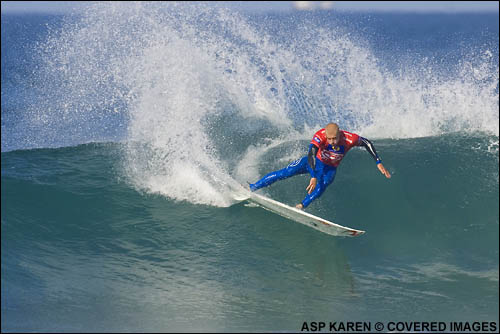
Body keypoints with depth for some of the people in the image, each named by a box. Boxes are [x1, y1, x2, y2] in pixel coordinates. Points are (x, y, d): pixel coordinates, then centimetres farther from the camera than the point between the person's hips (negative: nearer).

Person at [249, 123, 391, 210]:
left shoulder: (350, 139, -30)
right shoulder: (320, 136, -34)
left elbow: (367, 143, -11)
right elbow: (311, 154, -45)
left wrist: (378, 163, -13)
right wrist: (313, 177, -57)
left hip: (329, 169, 1)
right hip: (314, 162, -1)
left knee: (321, 186, -34)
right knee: (285, 173, -12)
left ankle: (302, 206, -35)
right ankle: (252, 187, -2)